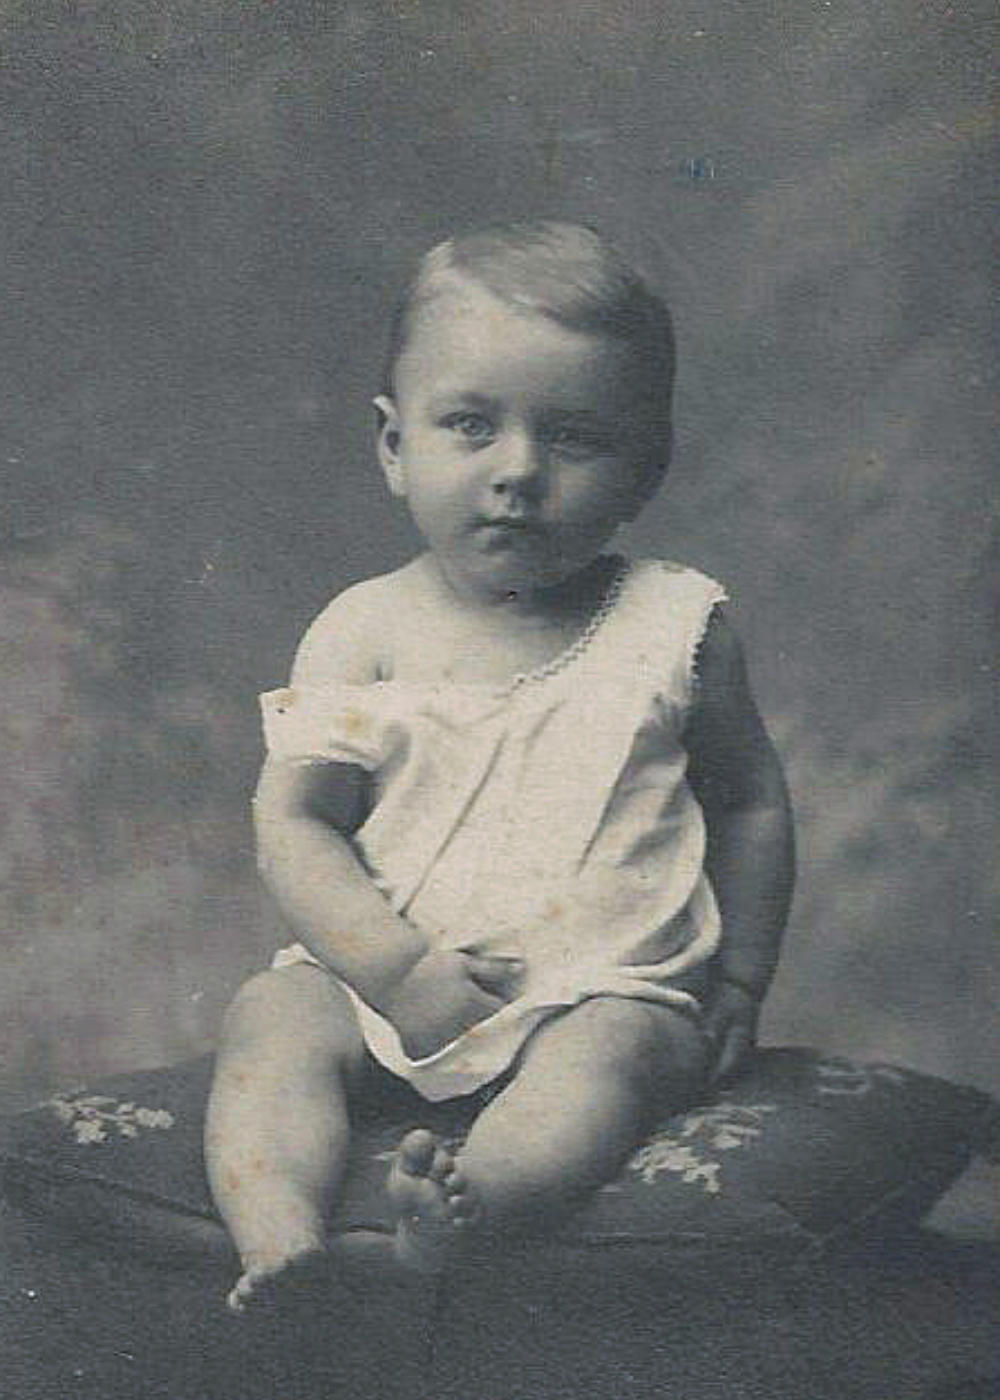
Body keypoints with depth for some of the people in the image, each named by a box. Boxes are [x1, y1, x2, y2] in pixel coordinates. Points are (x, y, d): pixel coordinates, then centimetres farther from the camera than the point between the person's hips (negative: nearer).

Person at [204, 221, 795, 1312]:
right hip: (382, 974, 2)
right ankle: (279, 1234, -38)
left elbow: (749, 799, 12)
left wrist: (738, 980, 8)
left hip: (608, 984, -2)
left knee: (604, 1054, -32)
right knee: (272, 1018, -21)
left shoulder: (673, 626, 0)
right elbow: (293, 823, -3)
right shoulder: (365, 632, -1)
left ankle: (456, 1219, -54)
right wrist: (401, 968, -16)